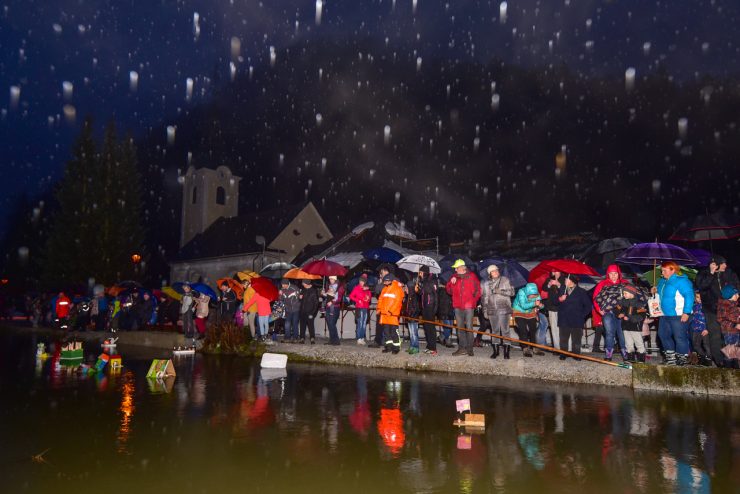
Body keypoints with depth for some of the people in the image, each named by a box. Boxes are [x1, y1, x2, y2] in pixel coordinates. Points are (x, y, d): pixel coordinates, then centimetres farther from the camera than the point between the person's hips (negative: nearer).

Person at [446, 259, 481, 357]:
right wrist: (451, 283, -5)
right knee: (460, 328, 8)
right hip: (458, 306, 4)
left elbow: (478, 290, 3)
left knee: (469, 328, -3)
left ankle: (469, 349, 2)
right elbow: (449, 291, 11)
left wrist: (473, 301, -5)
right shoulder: (454, 277, 11)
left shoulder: (471, 276, 1)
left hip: (468, 306, -4)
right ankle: (462, 348, 13)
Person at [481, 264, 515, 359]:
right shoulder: (486, 284, 10)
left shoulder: (505, 280, 3)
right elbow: (484, 298, 14)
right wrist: (485, 311, 11)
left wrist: (500, 291, -13)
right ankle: (496, 350, 15)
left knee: (505, 329, -6)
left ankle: (507, 350, -1)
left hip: (504, 309, -3)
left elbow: (512, 292, 0)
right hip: (492, 310, 3)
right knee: (494, 330, 7)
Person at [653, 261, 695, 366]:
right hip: (665, 315, 10)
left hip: (678, 315, -9)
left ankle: (683, 359, 8)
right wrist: (656, 290, 9)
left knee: (680, 337, -4)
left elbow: (689, 296, -19)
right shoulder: (663, 281, 14)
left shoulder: (681, 281, -13)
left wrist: (686, 312, -23)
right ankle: (671, 357, 24)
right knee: (663, 334, 13)